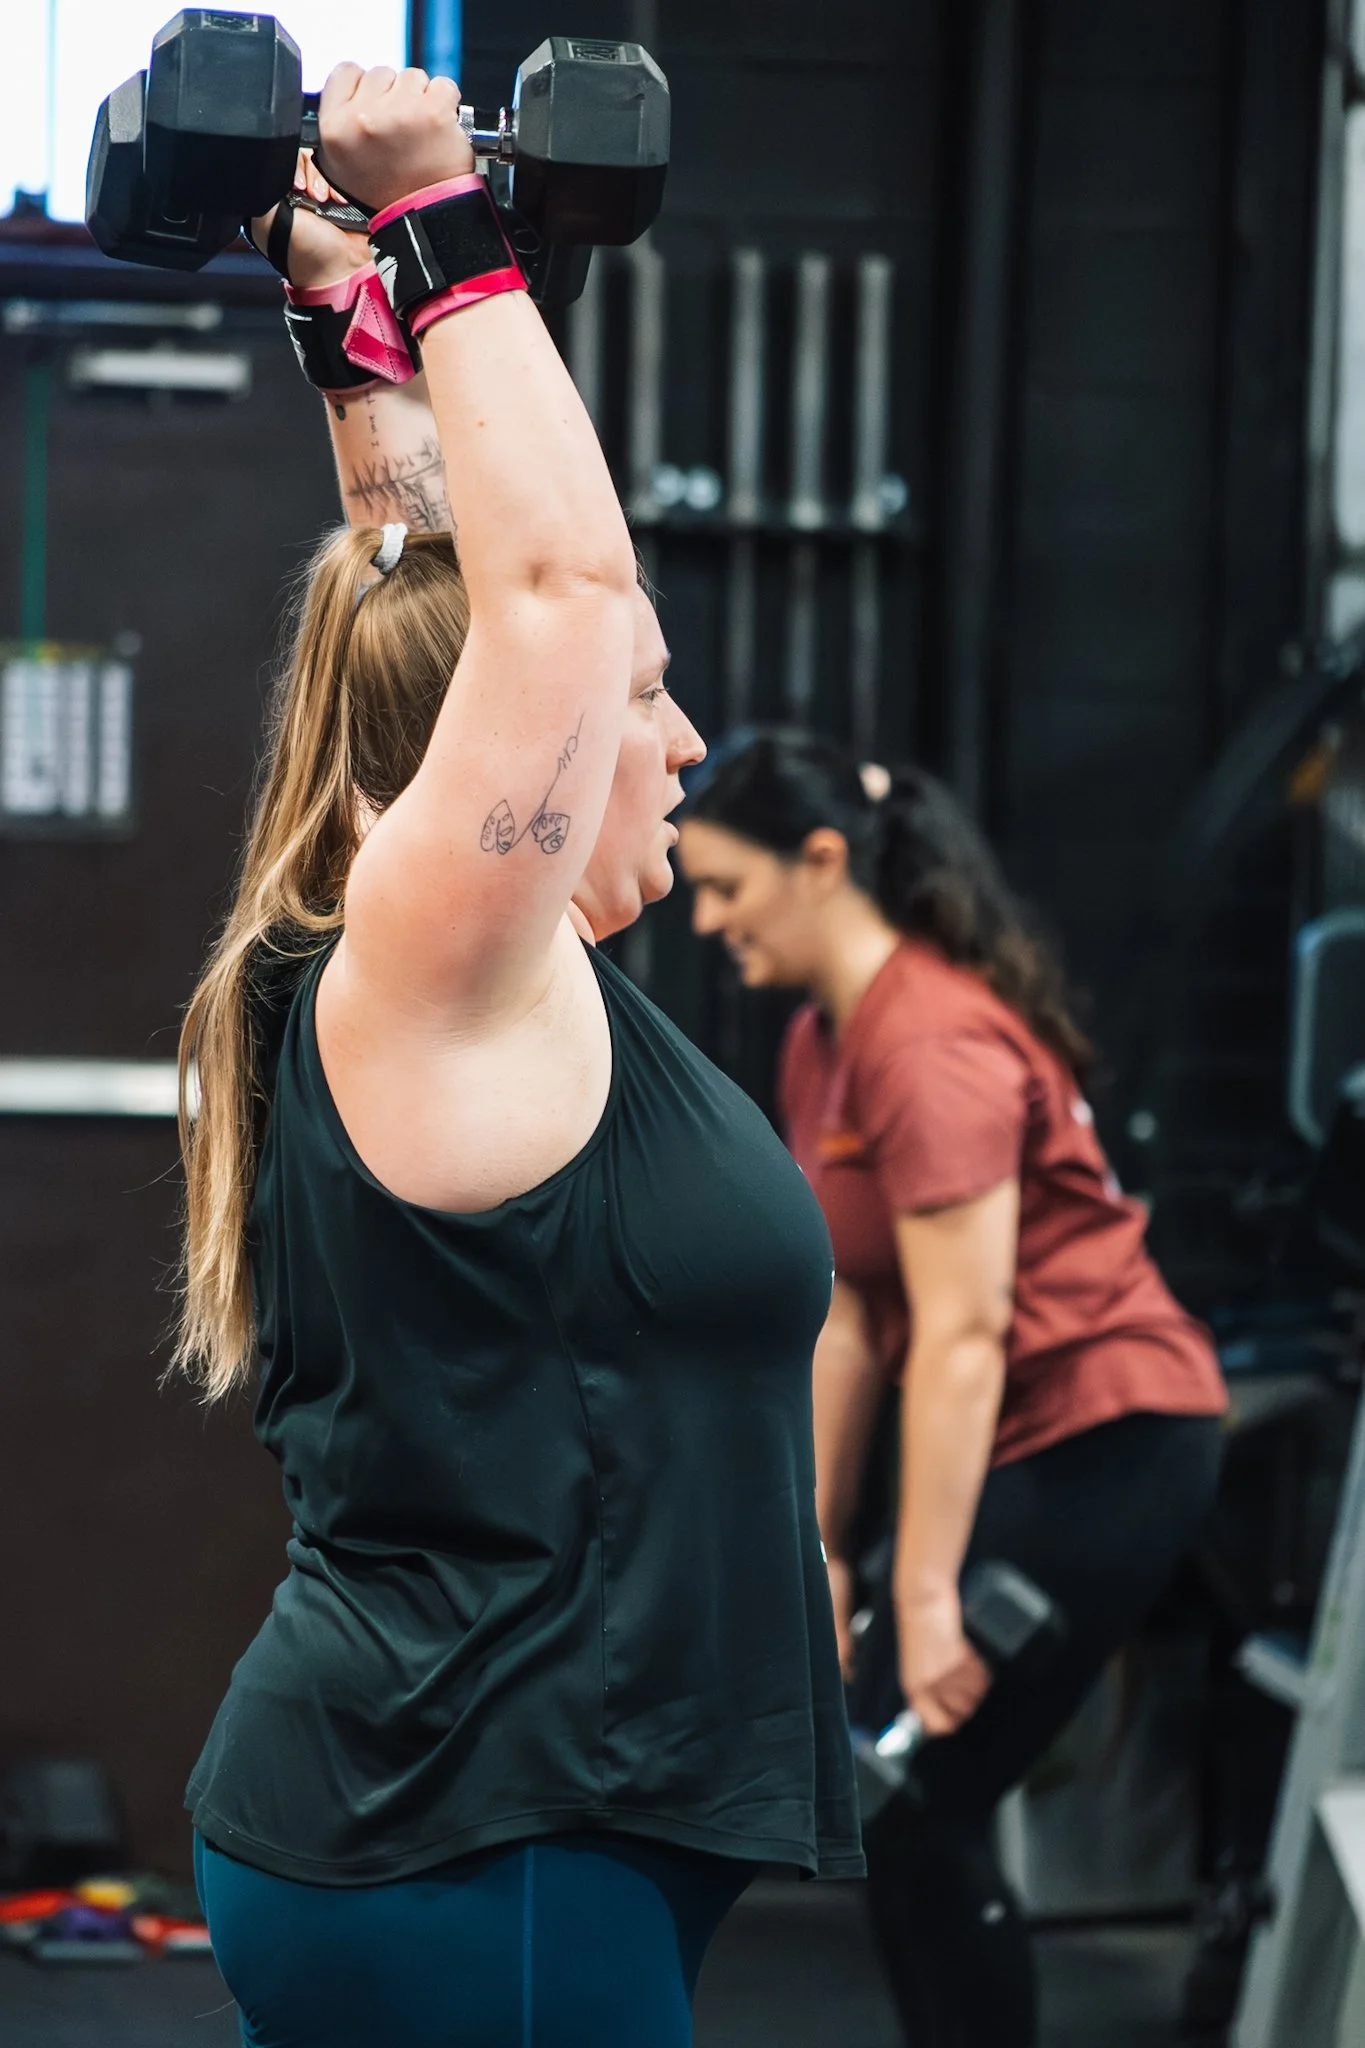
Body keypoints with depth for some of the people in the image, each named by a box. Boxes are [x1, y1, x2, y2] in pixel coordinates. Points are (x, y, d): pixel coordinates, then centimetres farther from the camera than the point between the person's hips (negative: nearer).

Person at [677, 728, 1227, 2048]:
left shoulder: (930, 1039, -18)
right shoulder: (821, 1045, 10)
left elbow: (963, 1332, -23)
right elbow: (848, 1318, 13)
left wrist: (926, 1596, -24)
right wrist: (821, 1552, 12)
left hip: (1104, 1440, -10)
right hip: (1021, 1443, 10)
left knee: (916, 1804, -8)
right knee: (888, 1802, 11)